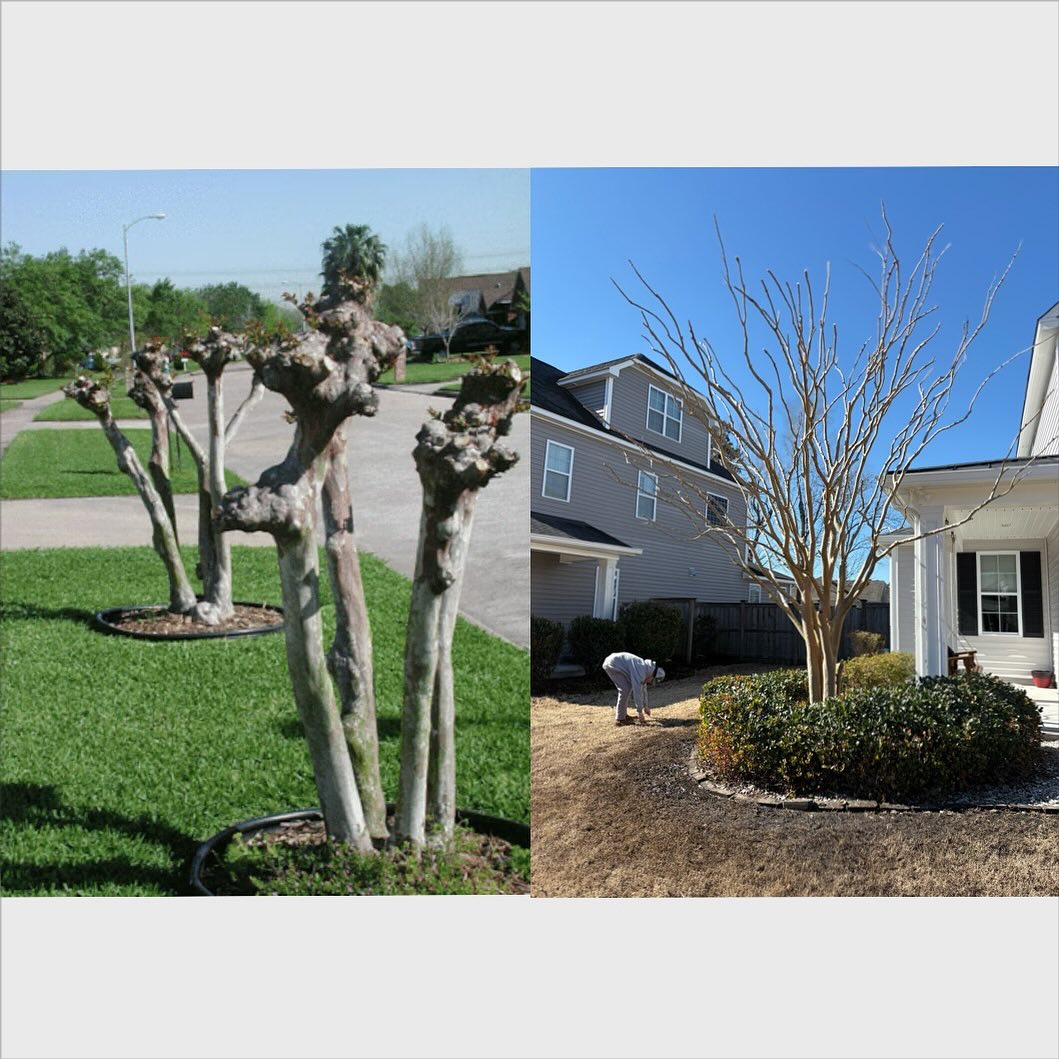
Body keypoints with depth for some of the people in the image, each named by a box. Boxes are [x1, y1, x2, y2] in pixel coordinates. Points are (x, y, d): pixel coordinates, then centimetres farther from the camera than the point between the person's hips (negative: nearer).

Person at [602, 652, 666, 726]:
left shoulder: (645, 668, 8)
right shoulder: (640, 671, -22)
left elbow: (643, 688, 20)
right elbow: (637, 691, -23)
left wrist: (645, 707, 27)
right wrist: (639, 711, -17)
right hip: (611, 664, -10)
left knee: (628, 687, 12)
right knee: (625, 689, -12)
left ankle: (622, 714, 19)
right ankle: (620, 719, -7)